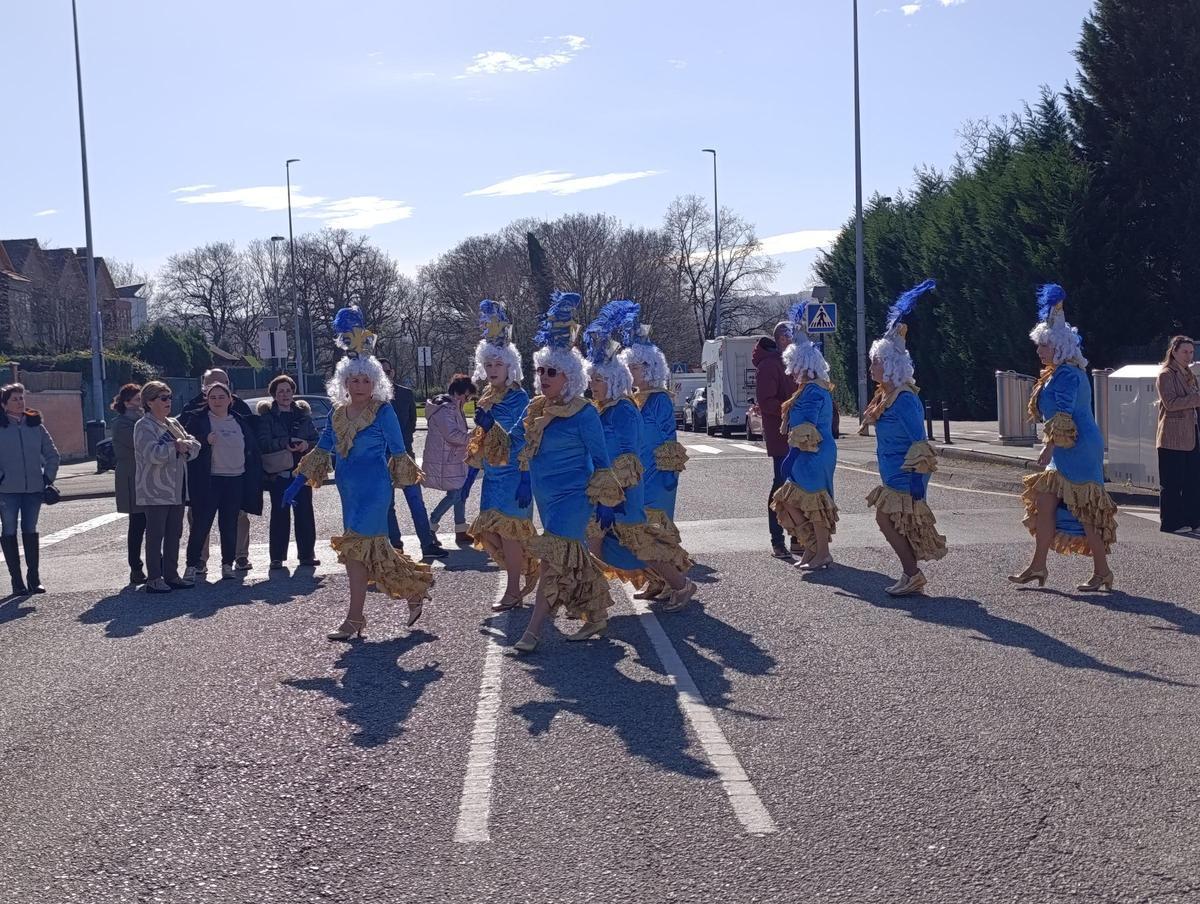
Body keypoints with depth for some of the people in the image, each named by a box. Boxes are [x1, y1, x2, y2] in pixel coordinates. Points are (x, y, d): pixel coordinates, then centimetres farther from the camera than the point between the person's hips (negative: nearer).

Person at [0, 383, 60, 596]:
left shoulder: (36, 425, 7)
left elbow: (52, 453, 12)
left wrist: (48, 477, 3)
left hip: (34, 488, 3)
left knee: (30, 531, 9)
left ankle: (34, 578, 15)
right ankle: (17, 581, 7)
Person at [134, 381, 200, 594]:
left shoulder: (174, 424, 16)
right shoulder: (144, 426, -9)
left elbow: (195, 445, 9)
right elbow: (153, 453, -24)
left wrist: (187, 446, -12)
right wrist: (176, 446, -16)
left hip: (177, 489, 8)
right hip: (155, 492, -8)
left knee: (174, 534, 11)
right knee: (155, 535, -4)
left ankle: (171, 575, 19)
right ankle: (154, 579, 1)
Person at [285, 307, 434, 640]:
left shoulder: (383, 411, -6)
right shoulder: (338, 413, 10)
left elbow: (398, 452, -2)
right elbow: (322, 451, 14)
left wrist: (409, 481, -4)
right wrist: (297, 483, 12)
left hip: (374, 490, -6)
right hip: (349, 491, 6)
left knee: (356, 547, -9)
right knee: (374, 548, 9)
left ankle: (354, 619, -1)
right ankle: (415, 588, 25)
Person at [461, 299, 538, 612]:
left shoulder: (519, 397, -9)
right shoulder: (486, 398, 12)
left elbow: (521, 439, -16)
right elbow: (477, 443, 16)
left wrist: (492, 426, -28)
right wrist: (469, 479, 17)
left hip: (512, 474, -7)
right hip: (492, 475, 7)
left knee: (508, 529, -5)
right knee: (489, 531, 6)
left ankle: (513, 591, 6)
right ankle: (526, 574, 21)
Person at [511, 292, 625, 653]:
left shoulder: (583, 413, -13)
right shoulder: (536, 409, 8)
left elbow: (600, 459, -8)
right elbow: (526, 450, 20)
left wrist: (605, 497, -7)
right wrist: (525, 484, 20)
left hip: (571, 497, -8)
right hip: (546, 497, 8)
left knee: (553, 559, -12)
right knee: (573, 559, 15)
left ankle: (532, 630, -11)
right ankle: (597, 616, 28)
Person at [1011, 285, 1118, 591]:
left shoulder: (1066, 375, -16)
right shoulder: (1058, 373, 14)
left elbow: (1064, 416, -21)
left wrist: (1049, 448, -22)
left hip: (1077, 451, -10)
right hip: (1069, 452, 10)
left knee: (1085, 510, -5)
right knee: (1044, 502, 8)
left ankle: (1102, 571, 3)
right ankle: (1038, 566, 12)